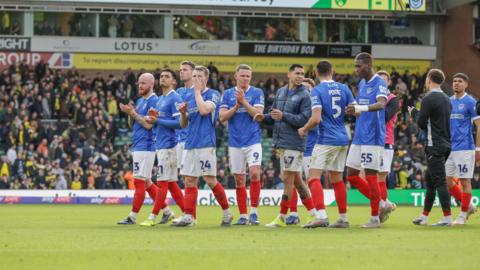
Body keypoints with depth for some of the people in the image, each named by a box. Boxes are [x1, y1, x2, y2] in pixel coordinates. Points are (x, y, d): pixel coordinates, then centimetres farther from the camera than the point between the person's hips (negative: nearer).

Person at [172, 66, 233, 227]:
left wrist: (197, 90, -10)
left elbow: (204, 110, -21)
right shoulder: (190, 97, 17)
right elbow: (183, 124, 21)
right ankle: (188, 217, 0)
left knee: (210, 179, -7)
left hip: (206, 143, -7)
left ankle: (227, 212, 6)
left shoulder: (212, 94, -2)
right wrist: (183, 113, 0)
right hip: (190, 144, 7)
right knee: (189, 180, 1)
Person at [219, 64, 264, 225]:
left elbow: (258, 114, -8)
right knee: (239, 180, 4)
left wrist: (244, 101, -15)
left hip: (253, 141, -2)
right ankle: (243, 216, 10)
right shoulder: (228, 94, 8)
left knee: (254, 173, -18)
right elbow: (222, 117, 1)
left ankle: (254, 212, -10)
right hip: (235, 143, 2)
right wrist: (236, 106, -11)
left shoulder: (257, 93, 3)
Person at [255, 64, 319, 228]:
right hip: (281, 143, 7)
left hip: (294, 143, -7)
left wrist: (284, 116, -19)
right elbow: (274, 116, 20)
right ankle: (312, 214, 15)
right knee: (296, 179, 9)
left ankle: (281, 217, -1)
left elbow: (304, 119, -13)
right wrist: (264, 118, 0)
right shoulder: (280, 92, 16)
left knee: (288, 178, -6)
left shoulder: (304, 95, -4)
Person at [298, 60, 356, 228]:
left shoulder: (317, 91, -9)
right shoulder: (344, 89, 7)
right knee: (337, 179, 15)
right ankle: (343, 219, 17)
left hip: (326, 140, -6)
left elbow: (316, 119, -18)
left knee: (314, 176, -8)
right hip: (343, 139, 6)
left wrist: (304, 130, 0)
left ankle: (322, 216, -24)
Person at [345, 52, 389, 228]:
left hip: (373, 138, -9)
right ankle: (381, 204, 17)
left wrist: (361, 108, -45)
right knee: (351, 175, 7)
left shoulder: (379, 83, -11)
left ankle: (375, 218, 3)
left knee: (370, 175, -5)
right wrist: (353, 111, 8)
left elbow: (381, 104, -31)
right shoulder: (361, 84, 15)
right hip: (359, 137, 9)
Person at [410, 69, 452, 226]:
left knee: (439, 182, -10)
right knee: (430, 180, 15)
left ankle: (447, 217, -13)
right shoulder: (446, 99, 15)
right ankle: (424, 216, 20)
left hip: (435, 145, -9)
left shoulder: (429, 99, -12)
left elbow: (421, 123, -11)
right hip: (446, 144, 9)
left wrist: (413, 112, 9)